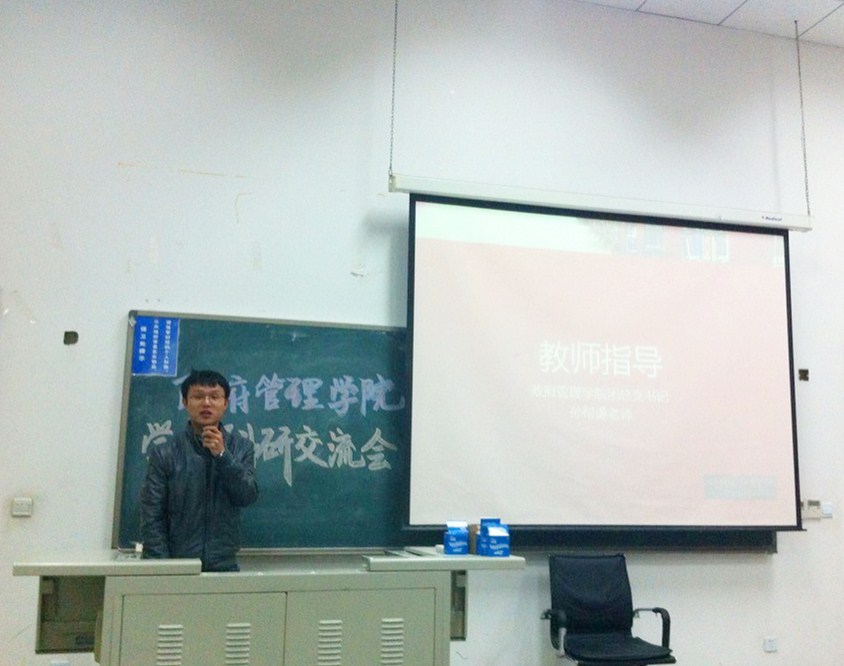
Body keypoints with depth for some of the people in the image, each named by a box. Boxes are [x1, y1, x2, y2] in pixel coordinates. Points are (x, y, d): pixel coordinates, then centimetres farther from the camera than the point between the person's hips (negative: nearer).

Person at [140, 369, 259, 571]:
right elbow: (151, 519, -4)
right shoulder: (164, 454, -3)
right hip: (178, 567, -1)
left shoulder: (241, 448, 3)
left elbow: (247, 496, -7)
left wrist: (222, 455, -17)